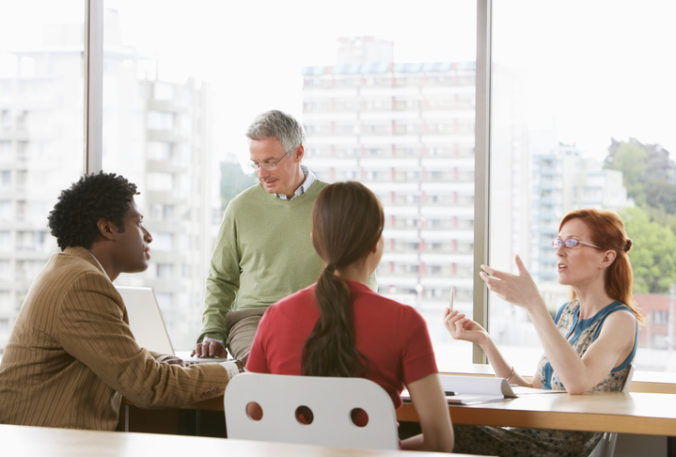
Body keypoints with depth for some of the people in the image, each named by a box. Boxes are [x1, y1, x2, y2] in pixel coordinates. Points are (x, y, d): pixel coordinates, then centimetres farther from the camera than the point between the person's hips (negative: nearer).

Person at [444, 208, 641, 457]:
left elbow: (578, 382, -28)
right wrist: (484, 340, 3)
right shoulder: (566, 313, 16)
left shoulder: (620, 320, -8)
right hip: (534, 436, 7)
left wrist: (533, 303, -28)